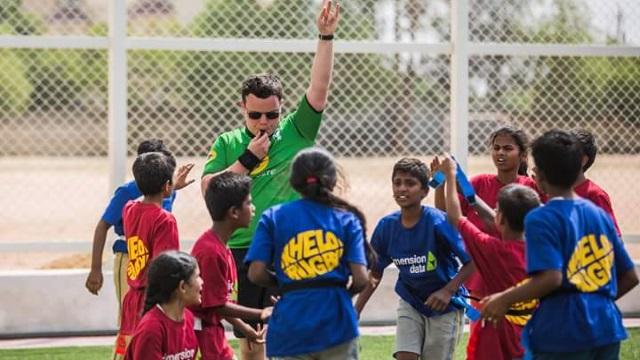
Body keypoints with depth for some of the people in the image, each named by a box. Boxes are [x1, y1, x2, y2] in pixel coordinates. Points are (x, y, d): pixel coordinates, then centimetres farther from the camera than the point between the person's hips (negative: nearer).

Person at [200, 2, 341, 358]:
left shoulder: (295, 133, 6)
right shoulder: (227, 144, 8)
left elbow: (319, 90, -4)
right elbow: (209, 191, -3)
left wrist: (326, 37, -12)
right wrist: (248, 158, -8)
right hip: (242, 251, 2)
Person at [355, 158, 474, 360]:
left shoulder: (438, 222, -22)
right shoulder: (386, 226, -8)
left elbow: (470, 262, -19)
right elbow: (375, 273, 5)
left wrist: (448, 291, -31)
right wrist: (354, 313, 0)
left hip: (444, 307, -3)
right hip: (410, 303, 4)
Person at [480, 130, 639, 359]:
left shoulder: (541, 219, -8)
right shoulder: (599, 215, 11)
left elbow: (550, 278, -20)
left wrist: (504, 299, -10)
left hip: (563, 333, -6)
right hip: (607, 329, 6)